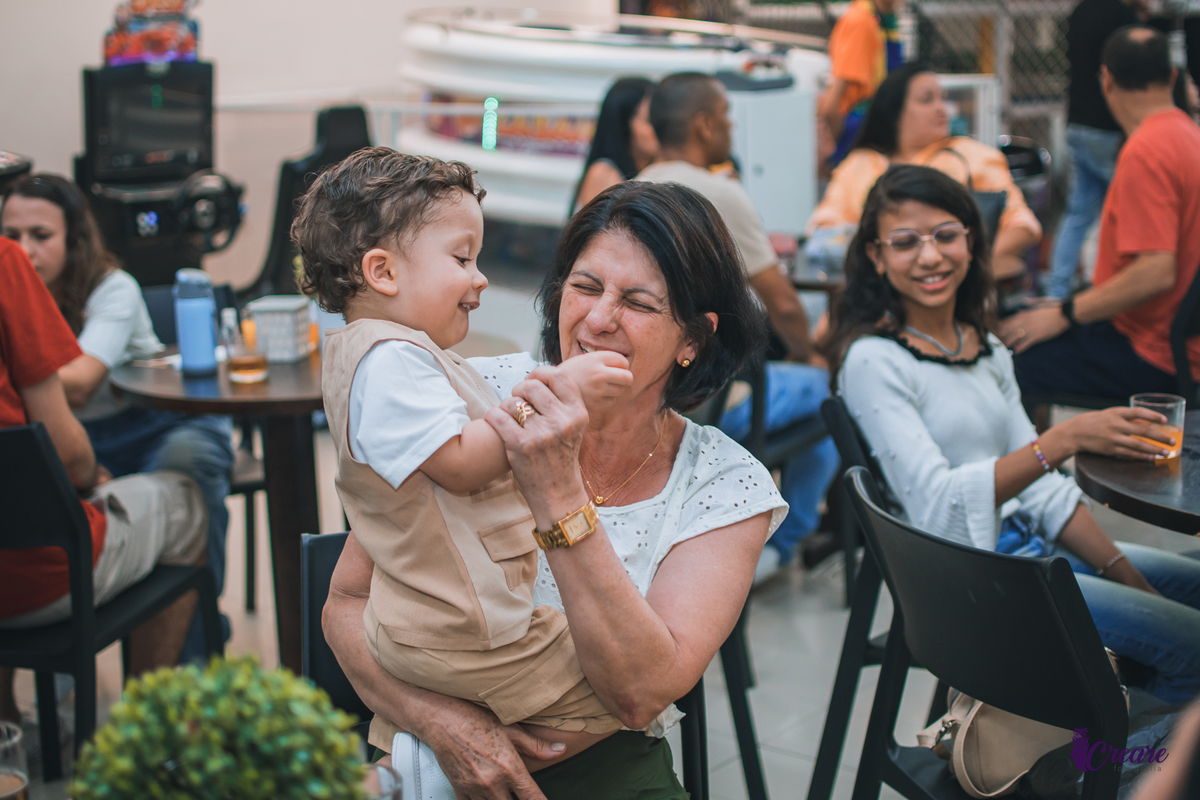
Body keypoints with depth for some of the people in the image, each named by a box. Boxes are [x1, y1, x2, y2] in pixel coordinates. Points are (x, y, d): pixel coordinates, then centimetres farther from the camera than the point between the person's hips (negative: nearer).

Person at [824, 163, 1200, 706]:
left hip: (1024, 544, 9)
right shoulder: (873, 361, -15)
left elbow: (1038, 485, 11)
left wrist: (1128, 579, 2)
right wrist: (1067, 438, -30)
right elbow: (936, 505, -24)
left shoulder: (986, 349, 10)